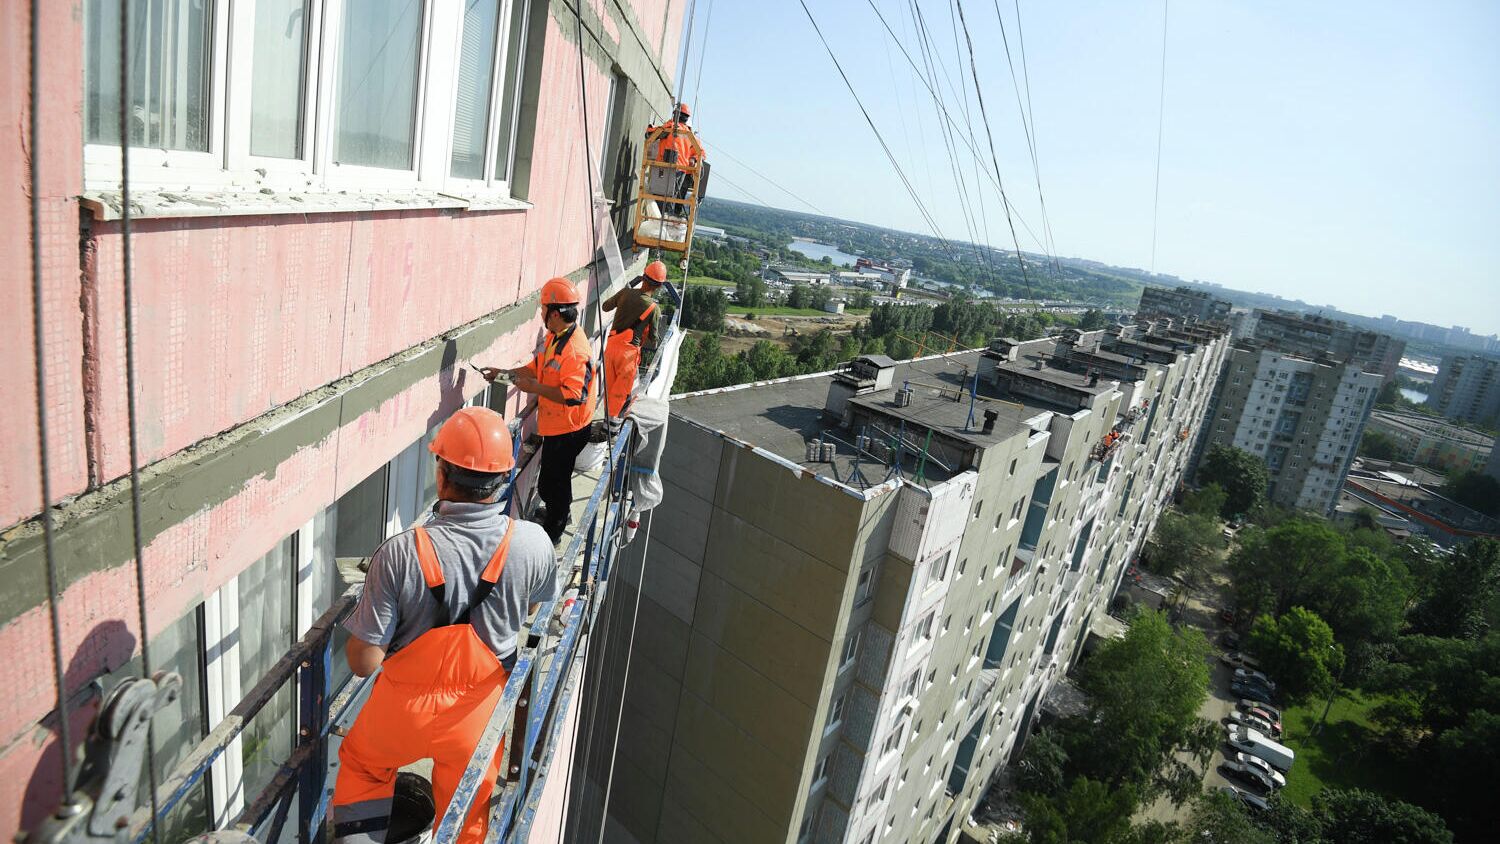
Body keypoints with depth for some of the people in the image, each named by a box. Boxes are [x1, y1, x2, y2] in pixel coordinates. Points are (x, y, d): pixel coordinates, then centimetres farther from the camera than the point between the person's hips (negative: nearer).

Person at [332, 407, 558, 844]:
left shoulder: (400, 553, -30)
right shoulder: (533, 543, -23)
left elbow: (363, 661, -22)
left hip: (405, 708, -1)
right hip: (479, 710, 2)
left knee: (362, 768, 33)